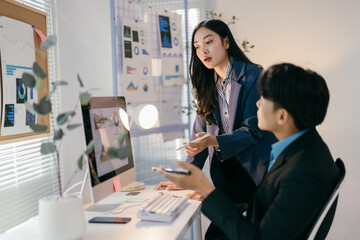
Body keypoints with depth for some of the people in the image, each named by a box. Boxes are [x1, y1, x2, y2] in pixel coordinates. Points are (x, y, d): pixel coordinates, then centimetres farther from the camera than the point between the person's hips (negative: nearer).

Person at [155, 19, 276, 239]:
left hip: (255, 170, -5)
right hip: (228, 174, 5)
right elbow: (200, 133, 9)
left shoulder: (254, 76, -9)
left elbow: (252, 130, -14)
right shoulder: (208, 85, 10)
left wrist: (214, 142, -30)